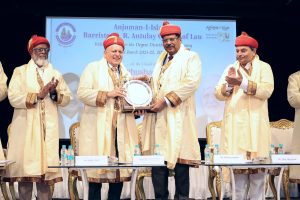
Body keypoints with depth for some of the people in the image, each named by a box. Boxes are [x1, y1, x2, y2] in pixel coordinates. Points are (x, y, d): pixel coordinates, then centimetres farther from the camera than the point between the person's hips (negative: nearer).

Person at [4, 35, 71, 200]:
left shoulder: (55, 74, 15)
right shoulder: (20, 72, 5)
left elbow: (66, 99, 10)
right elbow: (13, 98, -7)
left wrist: (54, 93, -10)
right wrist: (39, 95, -13)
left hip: (48, 129, 2)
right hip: (25, 128, -2)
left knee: (45, 168, -1)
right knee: (25, 168, -4)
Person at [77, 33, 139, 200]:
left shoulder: (126, 73, 21)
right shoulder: (93, 68, 4)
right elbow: (82, 92, -8)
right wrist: (107, 94, -16)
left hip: (121, 129, 5)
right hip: (99, 128, -5)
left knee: (120, 170, 1)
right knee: (97, 168, -7)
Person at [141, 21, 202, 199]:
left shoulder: (191, 57, 3)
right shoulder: (161, 59, 24)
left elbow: (192, 82, -12)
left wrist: (166, 100, -16)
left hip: (178, 116, -6)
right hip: (158, 116, 6)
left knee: (179, 157, -5)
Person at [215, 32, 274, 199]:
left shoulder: (264, 67, 4)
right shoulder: (230, 68, 13)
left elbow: (266, 91, -13)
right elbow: (219, 94, 5)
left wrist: (242, 82, -19)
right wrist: (229, 84, -15)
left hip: (256, 123, -2)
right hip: (234, 123, 2)